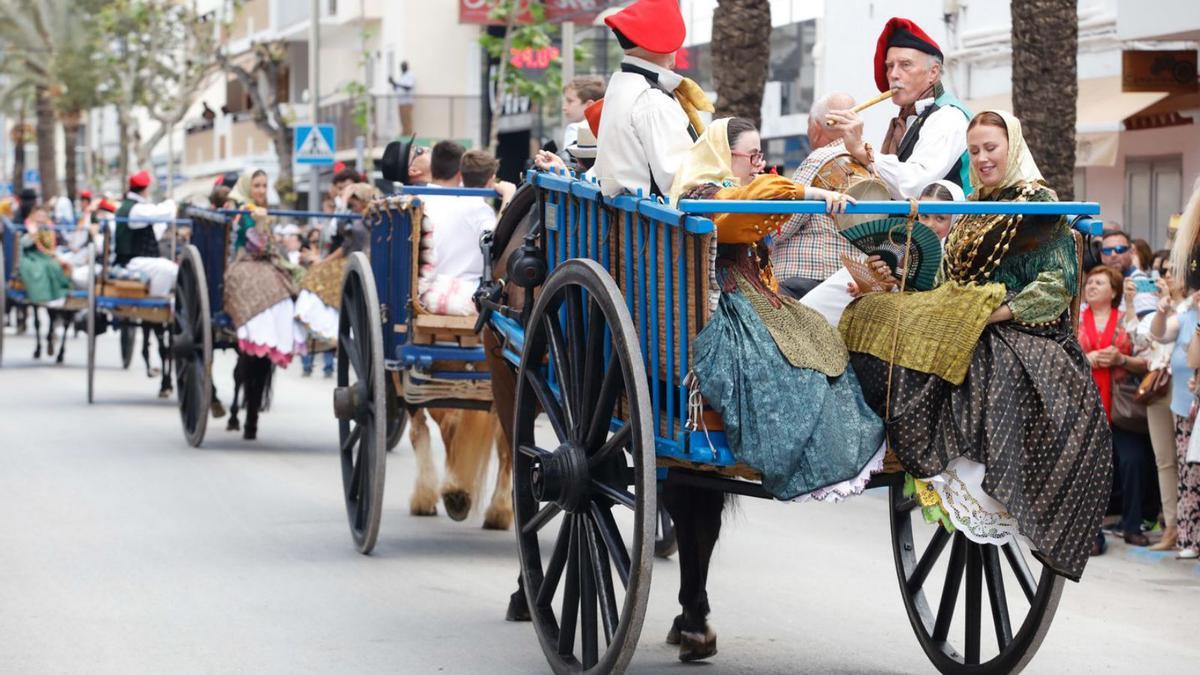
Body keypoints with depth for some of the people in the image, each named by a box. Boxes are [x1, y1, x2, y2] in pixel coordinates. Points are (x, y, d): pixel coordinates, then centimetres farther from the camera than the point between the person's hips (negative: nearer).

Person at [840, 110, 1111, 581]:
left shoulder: (1041, 205, 2)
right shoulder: (970, 212, 25)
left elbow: (1059, 282, -9)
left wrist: (1000, 311, -19)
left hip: (1018, 333, -7)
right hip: (958, 323, 7)